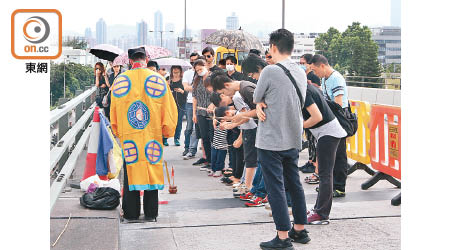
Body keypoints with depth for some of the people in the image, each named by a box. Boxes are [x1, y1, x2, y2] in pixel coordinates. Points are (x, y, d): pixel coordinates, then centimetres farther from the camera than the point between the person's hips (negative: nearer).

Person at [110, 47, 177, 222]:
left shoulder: (119, 81, 1)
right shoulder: (158, 80, -2)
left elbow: (114, 110, 9)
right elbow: (169, 109, 0)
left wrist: (118, 132, 20)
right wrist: (167, 131, 11)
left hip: (127, 135, 1)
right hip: (152, 135, -1)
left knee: (130, 172, 7)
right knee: (152, 171, 7)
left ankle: (131, 213, 12)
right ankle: (151, 214, 12)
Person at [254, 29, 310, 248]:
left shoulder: (270, 71, -16)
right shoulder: (301, 73, 8)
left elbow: (256, 98, -4)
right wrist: (263, 106, -1)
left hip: (271, 141, -7)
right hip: (293, 139, 7)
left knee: (275, 188, -1)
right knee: (294, 184, 16)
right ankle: (300, 230, 26)